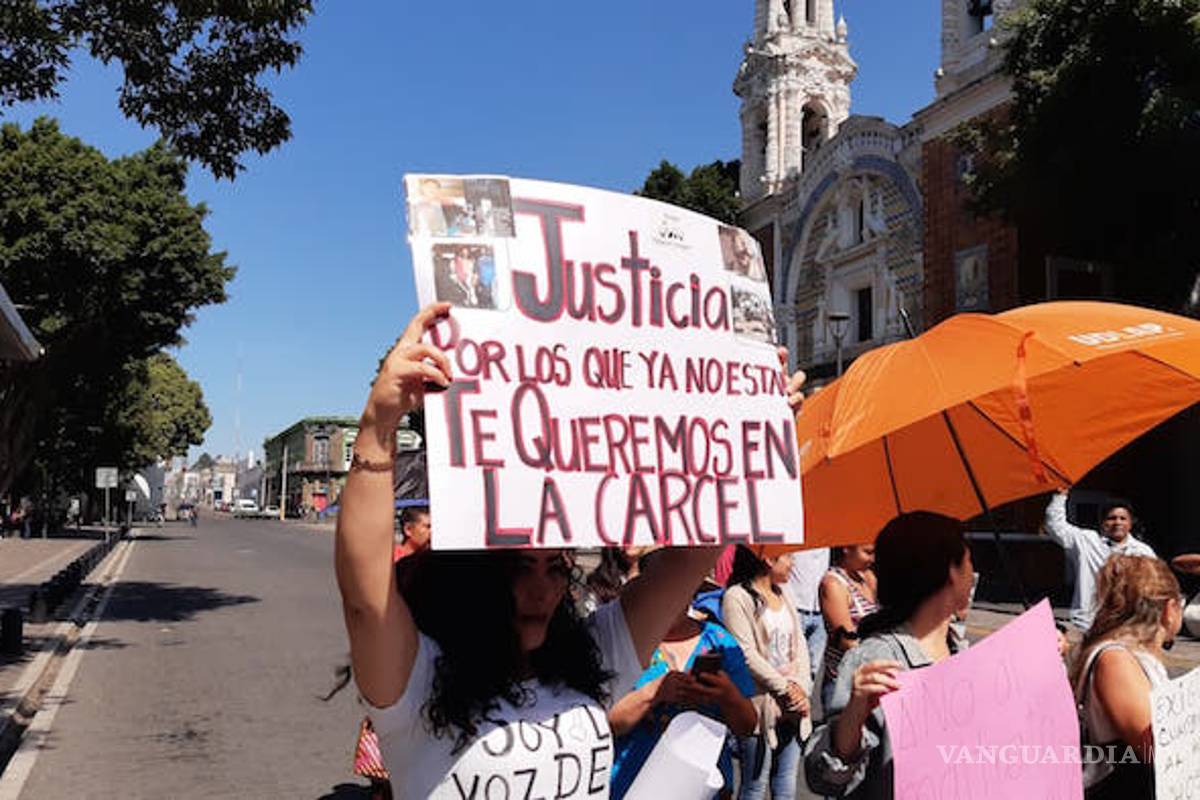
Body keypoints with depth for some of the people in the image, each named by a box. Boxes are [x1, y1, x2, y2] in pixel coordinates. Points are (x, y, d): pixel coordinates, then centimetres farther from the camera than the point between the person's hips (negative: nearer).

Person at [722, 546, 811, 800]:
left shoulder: (782, 596, 15)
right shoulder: (738, 597, -10)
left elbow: (799, 645, 11)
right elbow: (746, 654, -16)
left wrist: (801, 687, -4)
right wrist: (784, 688, -11)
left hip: (792, 706, 7)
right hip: (761, 705, -7)